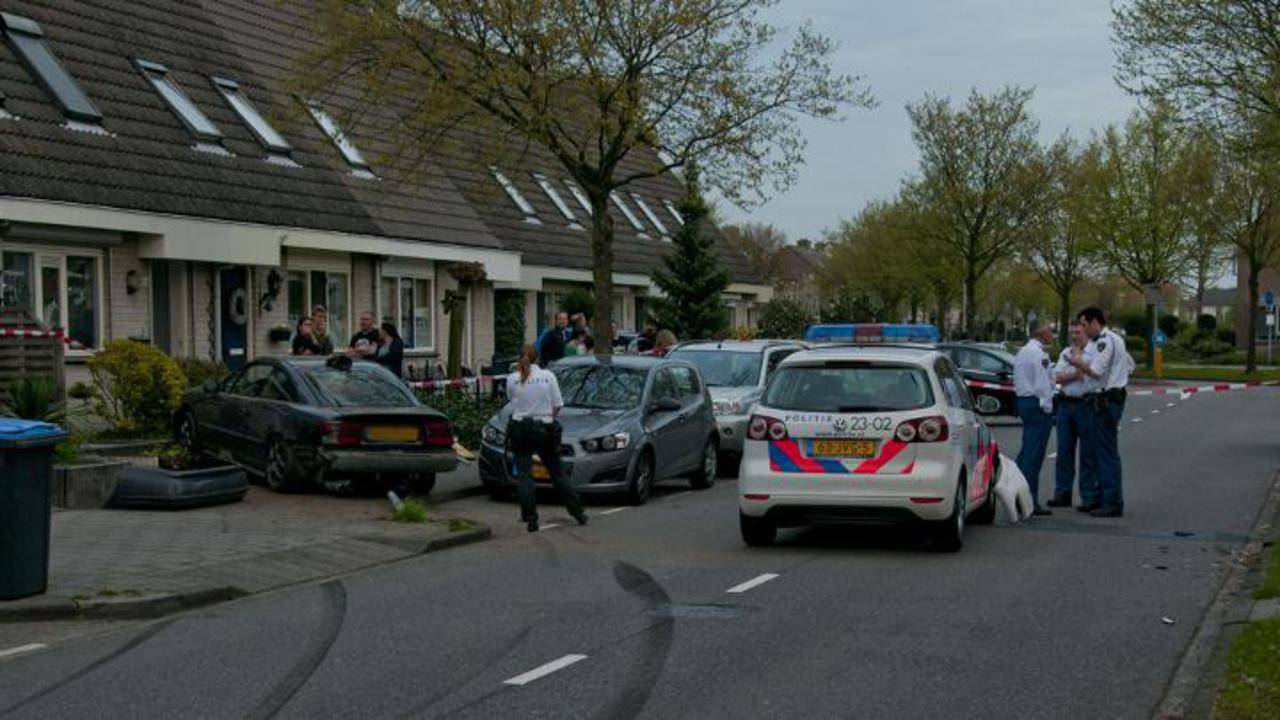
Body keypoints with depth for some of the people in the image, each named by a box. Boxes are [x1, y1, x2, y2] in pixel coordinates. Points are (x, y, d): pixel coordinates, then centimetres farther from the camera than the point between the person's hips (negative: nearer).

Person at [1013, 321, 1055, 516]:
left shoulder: (1022, 352, 16)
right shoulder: (1039, 354, -14)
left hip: (1023, 402, 10)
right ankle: (1030, 502, -8)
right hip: (1037, 404, -10)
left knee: (1026, 451, 14)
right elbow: (1042, 384, -18)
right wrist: (1047, 408, -12)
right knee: (1034, 454, -8)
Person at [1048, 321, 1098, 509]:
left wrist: (1077, 354, -7)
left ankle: (1089, 496, 2)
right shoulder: (1065, 352, 16)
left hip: (1085, 404, -6)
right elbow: (1058, 377, 4)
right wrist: (1076, 374, -10)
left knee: (1087, 452, -3)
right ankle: (1062, 493, 15)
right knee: (1064, 450, 8)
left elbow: (1083, 370, -17)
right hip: (1065, 403, 6)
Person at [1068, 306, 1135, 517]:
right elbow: (1130, 365, 26)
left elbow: (1096, 371, -23)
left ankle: (1113, 504, -6)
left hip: (1106, 401, -10)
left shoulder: (1105, 341, -15)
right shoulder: (1116, 339, 17)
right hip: (1115, 396, 10)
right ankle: (1102, 498, 20)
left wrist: (1079, 364, -9)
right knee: (1099, 450, 15)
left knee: (1107, 453, -8)